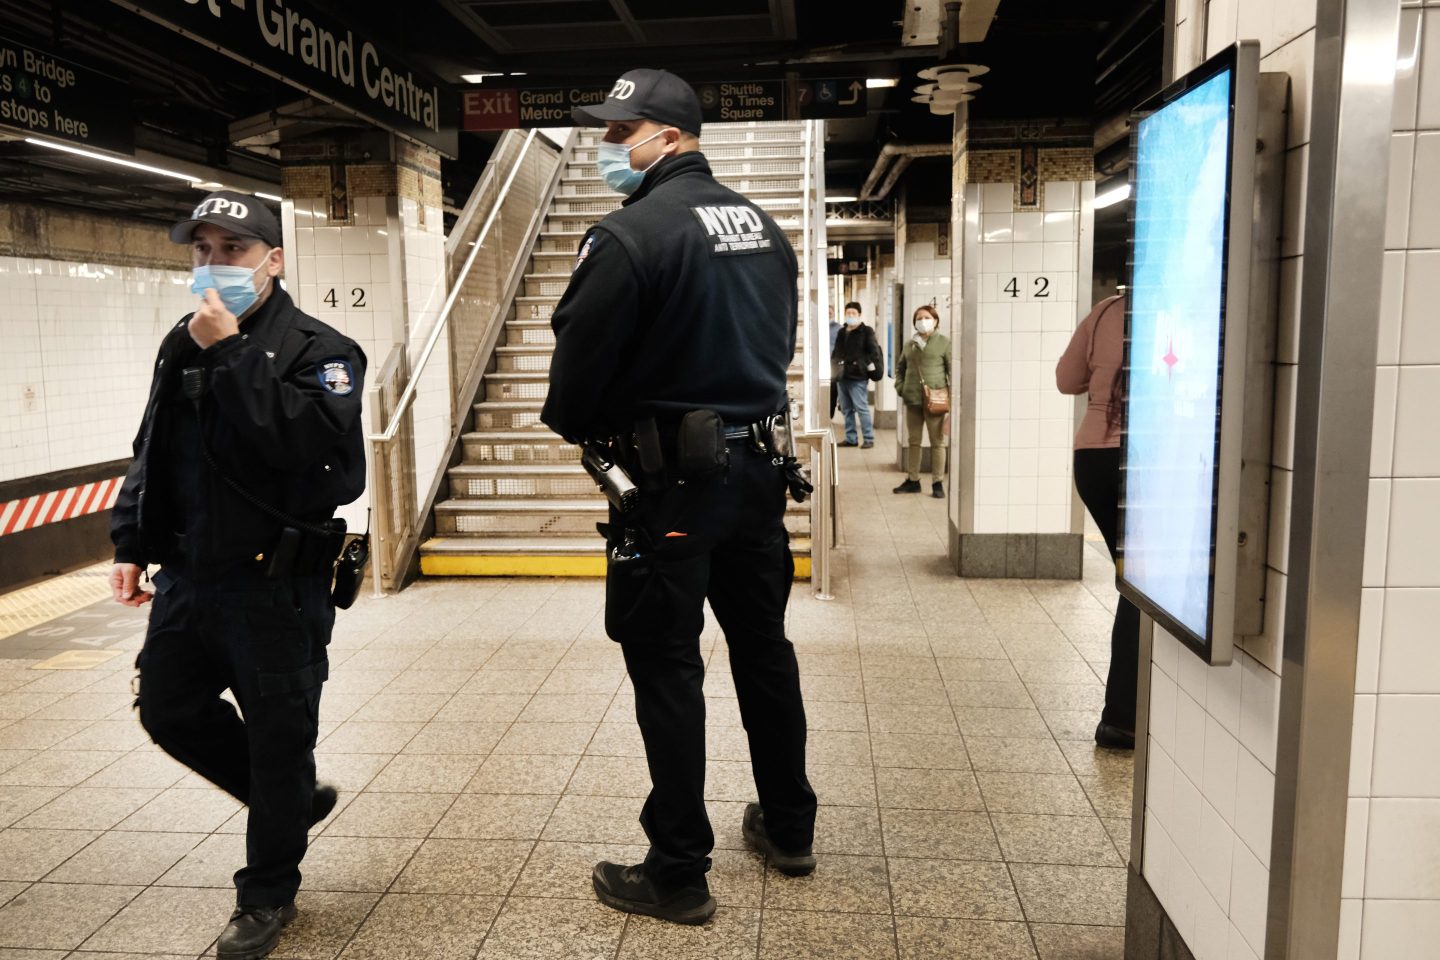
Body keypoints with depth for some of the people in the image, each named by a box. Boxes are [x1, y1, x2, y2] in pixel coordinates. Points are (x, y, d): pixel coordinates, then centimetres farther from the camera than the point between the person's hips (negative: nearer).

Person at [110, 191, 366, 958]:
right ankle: (293, 800, 38)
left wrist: (233, 355, -25)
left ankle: (268, 895, 26)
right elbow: (151, 454, 18)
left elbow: (310, 440, -29)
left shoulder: (317, 348, -11)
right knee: (170, 710, 17)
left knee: (278, 738, 5)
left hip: (277, 584, -7)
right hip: (189, 577, 7)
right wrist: (131, 543, 12)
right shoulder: (182, 346, 9)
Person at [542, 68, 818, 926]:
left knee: (668, 670, 3)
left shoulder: (630, 234, -16)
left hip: (675, 479, -7)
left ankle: (678, 873, 14)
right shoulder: (764, 227, 9)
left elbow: (579, 360, -13)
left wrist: (575, 425, 7)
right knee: (764, 648, 18)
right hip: (757, 464, 8)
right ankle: (790, 828, 33)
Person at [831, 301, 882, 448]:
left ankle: (868, 438, -1)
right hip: (843, 376, 7)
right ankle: (851, 438, 18)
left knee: (861, 408, -7)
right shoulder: (841, 333, 17)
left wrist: (871, 365, -14)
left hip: (858, 377, -7)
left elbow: (874, 351, -8)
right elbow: (836, 352, 23)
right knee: (846, 409, 10)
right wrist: (834, 367, 14)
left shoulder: (866, 331, -2)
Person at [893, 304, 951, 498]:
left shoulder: (944, 342, -1)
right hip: (912, 399, 5)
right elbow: (900, 367, 25)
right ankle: (912, 480, 21)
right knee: (913, 441, 12)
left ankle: (938, 483, 8)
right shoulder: (910, 344, 14)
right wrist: (900, 386, 11)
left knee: (938, 442, 0)